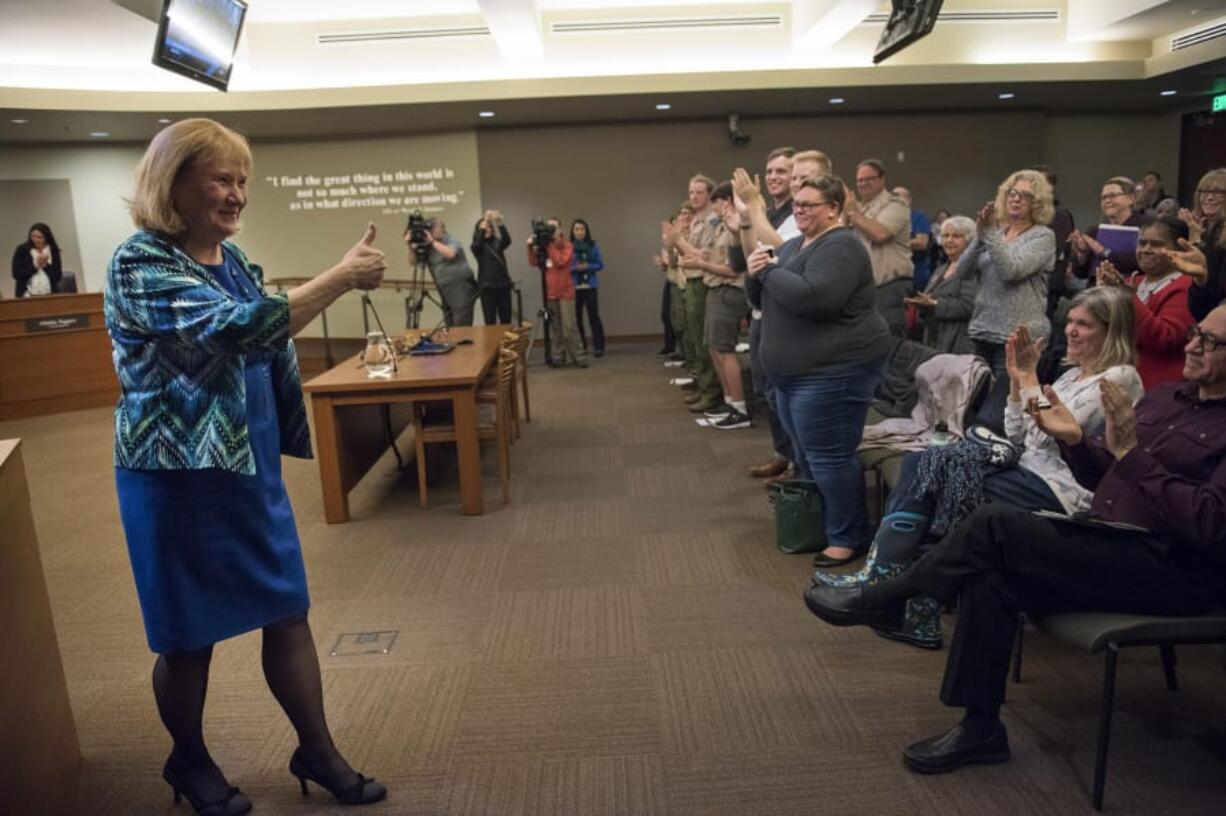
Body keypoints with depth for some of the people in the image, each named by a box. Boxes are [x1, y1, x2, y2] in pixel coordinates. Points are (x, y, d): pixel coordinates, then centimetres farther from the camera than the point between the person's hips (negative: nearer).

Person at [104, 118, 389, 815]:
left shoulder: (231, 257, 7)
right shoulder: (140, 263, -16)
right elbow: (238, 330, -31)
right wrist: (343, 276, -29)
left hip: (253, 468, 7)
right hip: (181, 476, -7)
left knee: (289, 612, 11)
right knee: (190, 635, 10)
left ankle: (318, 751, 26)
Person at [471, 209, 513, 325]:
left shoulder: (497, 242, 10)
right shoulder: (477, 246, 4)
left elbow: (507, 240, -10)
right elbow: (477, 245, -19)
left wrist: (500, 223, -25)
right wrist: (483, 226, -31)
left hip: (503, 284, 3)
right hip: (487, 287, -3)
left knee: (506, 321, 5)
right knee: (490, 323, -4)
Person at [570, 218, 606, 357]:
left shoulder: (593, 245, 2)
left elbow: (600, 264, 2)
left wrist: (587, 266, -13)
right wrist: (575, 268, -17)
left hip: (589, 286, 0)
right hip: (573, 287, 1)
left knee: (594, 316, -4)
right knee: (576, 317, 4)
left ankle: (599, 347, 0)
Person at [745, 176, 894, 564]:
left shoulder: (840, 247, -16)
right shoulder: (794, 244, 14)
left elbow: (813, 298, -31)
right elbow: (763, 300, 15)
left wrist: (768, 270, -19)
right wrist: (755, 274, -7)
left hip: (834, 370, -10)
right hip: (793, 371, 10)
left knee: (829, 457, -5)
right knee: (806, 453, 20)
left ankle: (845, 538, 9)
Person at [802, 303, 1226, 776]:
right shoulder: (1166, 396, 16)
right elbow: (1103, 479, 18)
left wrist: (1130, 452, -22)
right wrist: (1074, 440, -2)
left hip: (1173, 567, -7)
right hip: (1108, 544, 7)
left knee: (994, 525, -25)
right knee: (990, 573, -20)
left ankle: (883, 600, -6)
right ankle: (980, 728, -11)